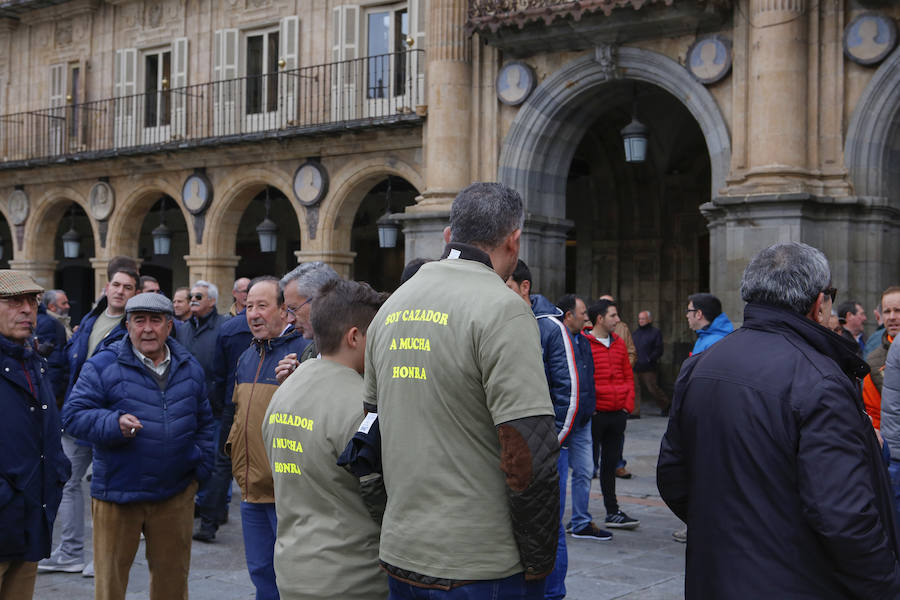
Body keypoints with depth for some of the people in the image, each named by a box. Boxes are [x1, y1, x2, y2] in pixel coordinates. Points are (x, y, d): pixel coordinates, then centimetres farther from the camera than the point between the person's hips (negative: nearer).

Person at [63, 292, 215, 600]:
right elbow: (74, 414, -10)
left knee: (172, 575, 15)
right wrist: (114, 424, -25)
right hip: (117, 492, -3)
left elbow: (203, 421, 19)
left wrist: (201, 464, 9)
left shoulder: (189, 368, 9)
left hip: (175, 493, 3)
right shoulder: (103, 366, -6)